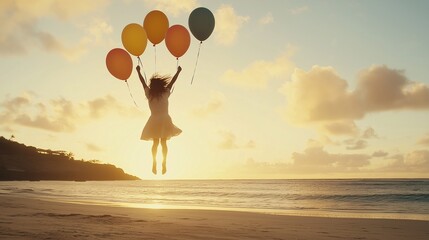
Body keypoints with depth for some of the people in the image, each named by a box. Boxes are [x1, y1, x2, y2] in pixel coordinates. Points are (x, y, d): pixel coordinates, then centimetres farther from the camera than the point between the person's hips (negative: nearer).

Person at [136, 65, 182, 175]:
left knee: (155, 143, 10)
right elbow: (172, 81, 8)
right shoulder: (165, 93, -3)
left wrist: (138, 71, 26)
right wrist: (178, 71, 20)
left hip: (154, 121, 1)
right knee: (164, 142, 5)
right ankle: (164, 163, -6)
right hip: (165, 120, -1)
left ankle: (154, 163, -3)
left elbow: (143, 82, 13)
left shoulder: (149, 94, 0)